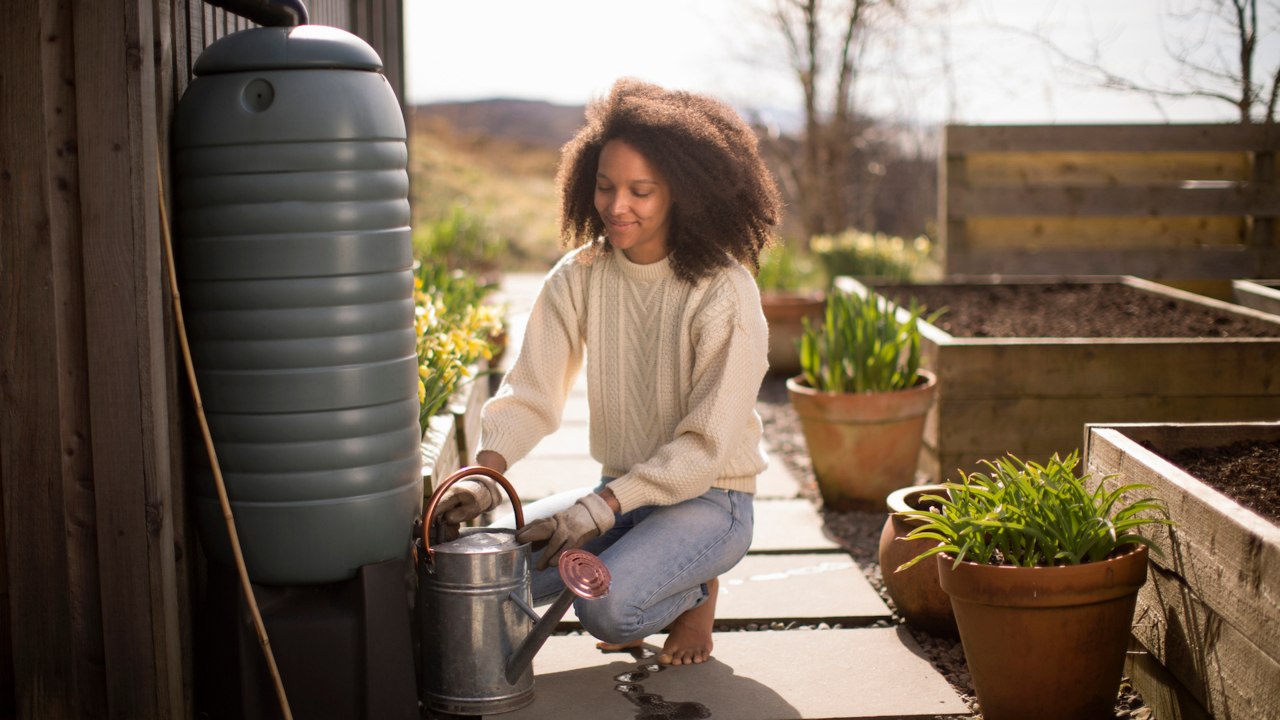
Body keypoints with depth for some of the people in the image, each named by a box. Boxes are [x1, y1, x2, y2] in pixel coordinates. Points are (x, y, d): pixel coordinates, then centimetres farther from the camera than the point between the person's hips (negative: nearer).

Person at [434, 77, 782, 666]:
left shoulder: (725, 292, -18)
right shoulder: (579, 276, -3)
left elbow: (706, 445, -19)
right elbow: (530, 392, -6)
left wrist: (602, 507, -27)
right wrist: (484, 473, -24)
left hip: (707, 499, -5)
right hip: (619, 492, 5)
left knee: (608, 607, -30)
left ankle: (695, 593, 5)